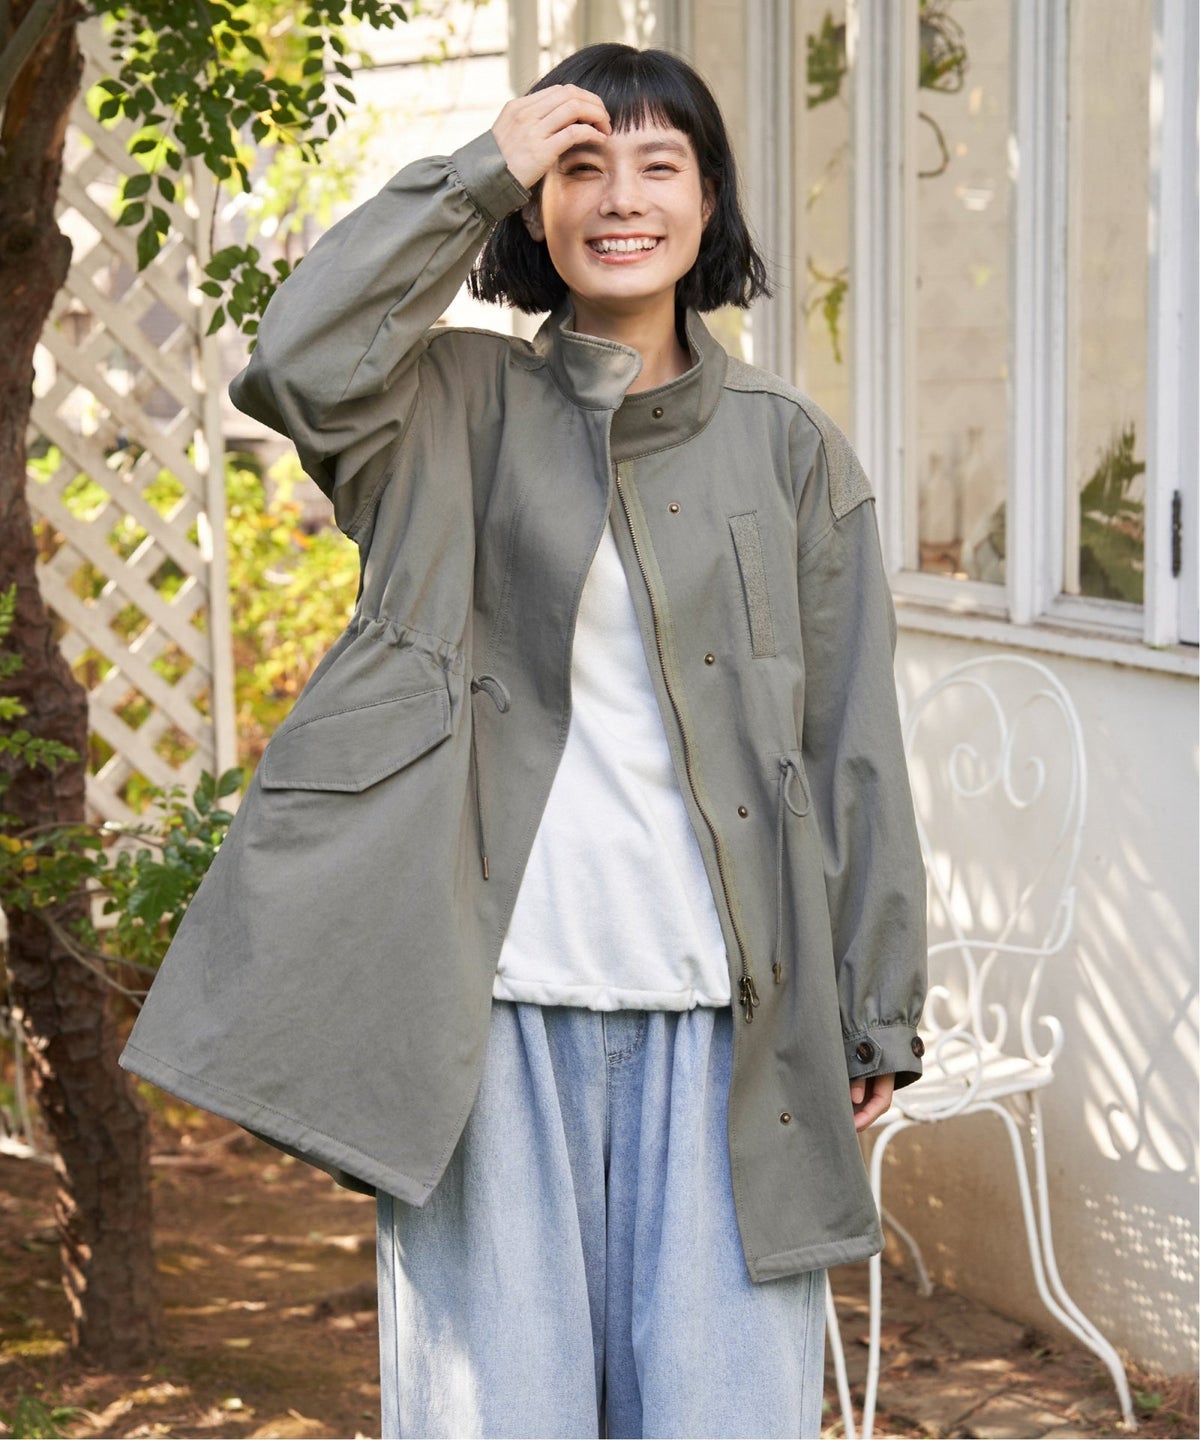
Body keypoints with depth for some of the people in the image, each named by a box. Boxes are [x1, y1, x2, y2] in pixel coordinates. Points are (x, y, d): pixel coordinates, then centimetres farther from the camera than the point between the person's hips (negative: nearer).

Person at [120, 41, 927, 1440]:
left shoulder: (789, 448, 8)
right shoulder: (453, 410, 6)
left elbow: (853, 749, 8)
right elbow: (296, 367, -17)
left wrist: (878, 1011, 5)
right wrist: (477, 169, -10)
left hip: (719, 1010, 1)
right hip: (493, 1006, -1)